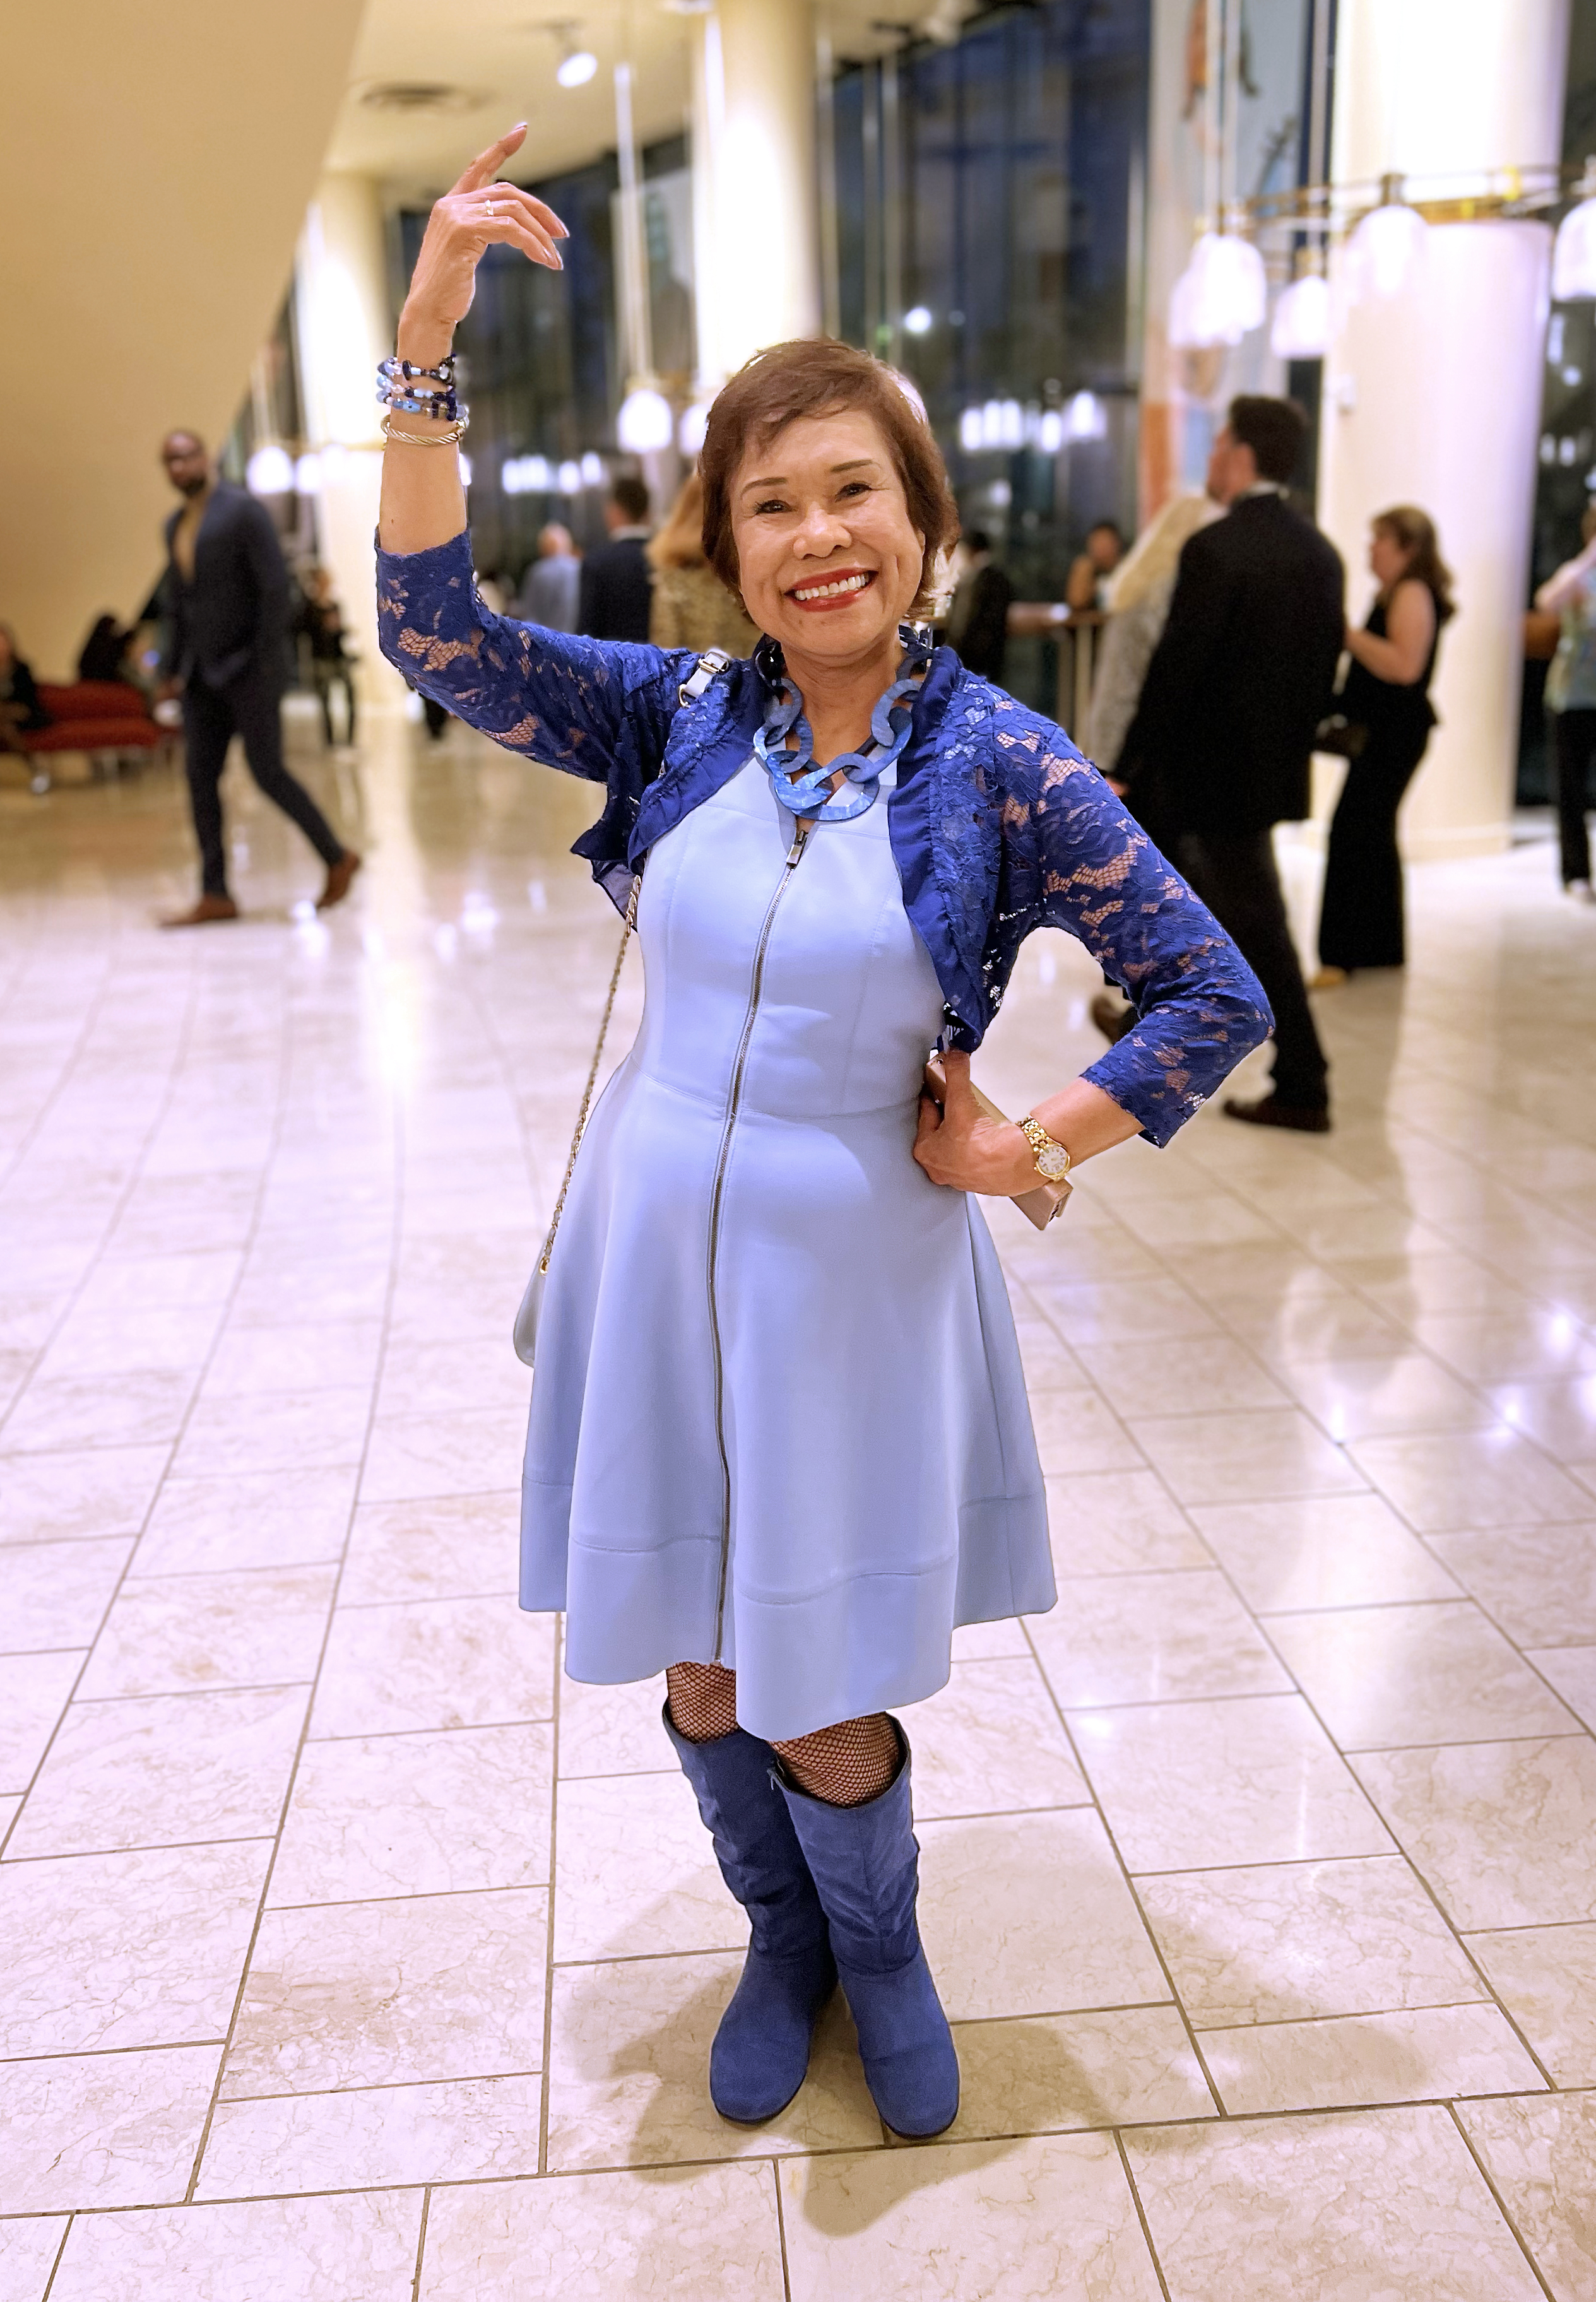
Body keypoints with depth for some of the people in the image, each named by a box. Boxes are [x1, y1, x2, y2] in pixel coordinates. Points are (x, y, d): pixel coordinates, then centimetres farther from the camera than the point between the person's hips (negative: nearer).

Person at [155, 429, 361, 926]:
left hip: (250, 668, -7)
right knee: (201, 778, 0)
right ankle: (215, 896, 2)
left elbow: (275, 587, -15)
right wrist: (173, 669, 14)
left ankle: (337, 857, 12)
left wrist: (269, 662, -19)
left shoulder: (245, 511, -9)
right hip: (204, 673, 7)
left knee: (267, 772, -7)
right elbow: (177, 602, 20)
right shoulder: (176, 525, 15)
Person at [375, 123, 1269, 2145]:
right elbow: (436, 634, -11)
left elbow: (1217, 1000, -6)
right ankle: (784, 1944, 46)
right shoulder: (681, 718, -1)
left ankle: (880, 1953, 42)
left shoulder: (999, 761, -10)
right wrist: (427, 341, -18)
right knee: (701, 1677, 16)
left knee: (826, 1714, 8)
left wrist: (1028, 1150, -10)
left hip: (851, 1274, -3)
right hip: (656, 1248, 3)